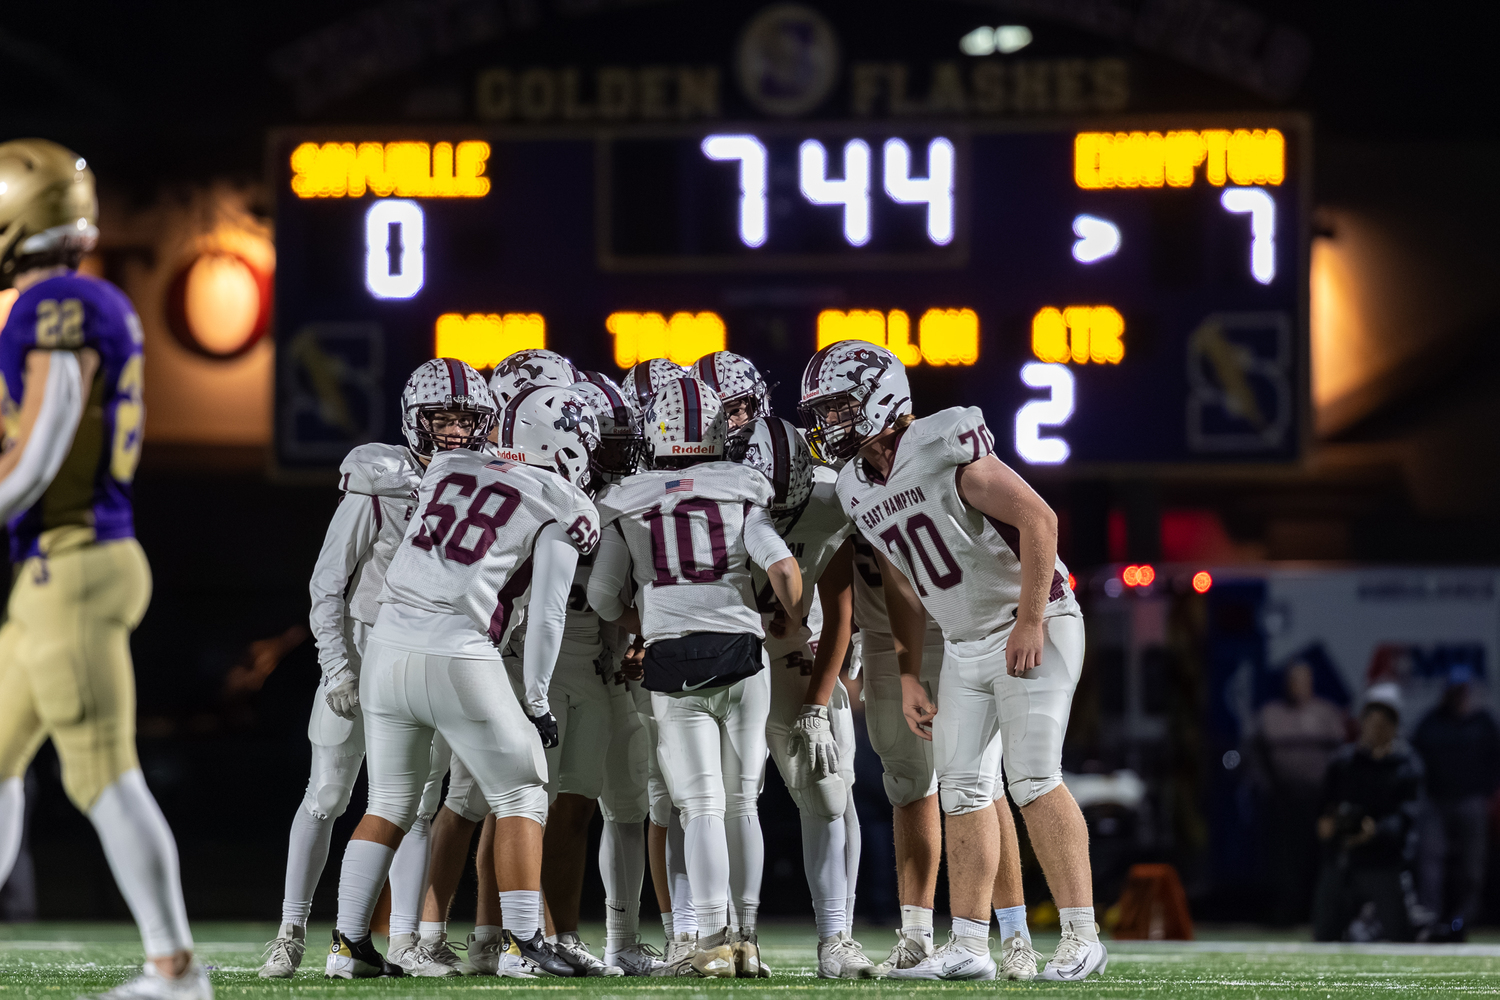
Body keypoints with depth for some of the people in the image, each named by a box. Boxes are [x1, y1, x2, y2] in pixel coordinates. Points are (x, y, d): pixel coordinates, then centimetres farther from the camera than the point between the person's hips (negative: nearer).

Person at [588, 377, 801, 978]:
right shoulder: (741, 492, 6)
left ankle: (712, 941, -12)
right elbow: (782, 568, -5)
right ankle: (746, 940, 8)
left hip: (672, 659, -1)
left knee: (702, 808, -1)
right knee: (740, 804, 9)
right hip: (740, 651, 1)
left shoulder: (626, 504, 7)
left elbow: (602, 595, 10)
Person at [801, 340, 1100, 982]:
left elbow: (1038, 519, -21)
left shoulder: (944, 452, -20)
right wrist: (908, 677, 12)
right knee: (963, 787, 4)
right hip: (964, 646, 8)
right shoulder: (859, 491, 5)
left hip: (1034, 631, -8)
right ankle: (969, 944, 7)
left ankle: (1082, 937, -12)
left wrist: (1030, 622, -23)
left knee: (1033, 780, -14)